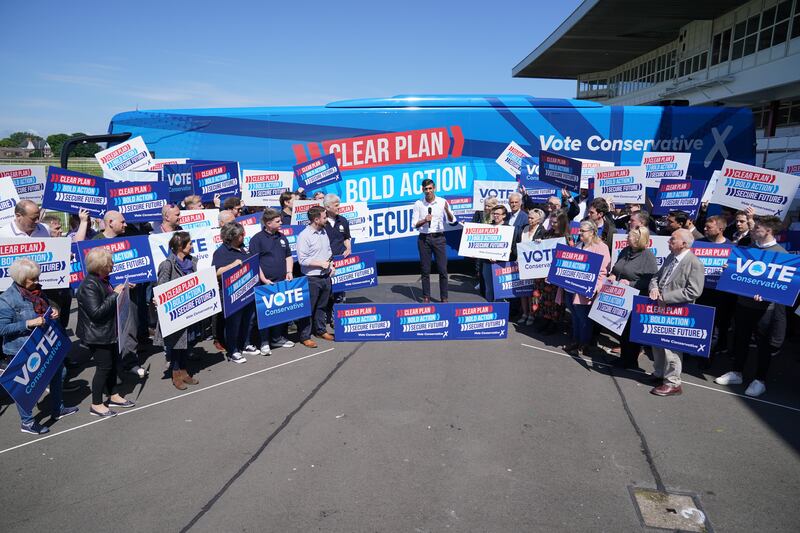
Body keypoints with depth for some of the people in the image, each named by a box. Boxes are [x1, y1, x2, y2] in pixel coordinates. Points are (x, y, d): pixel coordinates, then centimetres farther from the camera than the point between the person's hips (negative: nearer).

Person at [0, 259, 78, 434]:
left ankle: (57, 409, 37)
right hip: (20, 351, -8)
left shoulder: (36, 291, 3)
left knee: (59, 371, 19)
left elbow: (46, 308, 20)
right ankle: (27, 422, 22)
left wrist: (54, 310, -2)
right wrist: (29, 323, -28)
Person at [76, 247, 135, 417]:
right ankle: (96, 405, 15)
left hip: (109, 332, 9)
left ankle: (114, 396, 34)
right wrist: (115, 294, -25)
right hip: (97, 335, -9)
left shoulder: (103, 280, 5)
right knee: (104, 367, 0)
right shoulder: (89, 286, -23)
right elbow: (96, 312, -28)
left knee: (114, 363, 18)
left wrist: (122, 290, 5)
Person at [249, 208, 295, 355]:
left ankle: (278, 338, 24)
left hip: (282, 282, 6)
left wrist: (289, 272, 7)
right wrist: (264, 280, -14)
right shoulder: (257, 239, -6)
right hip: (265, 284, -6)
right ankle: (265, 343, 6)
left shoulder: (282, 237, 14)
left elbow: (288, 256, 22)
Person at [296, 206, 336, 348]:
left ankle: (320, 330, 34)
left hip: (326, 276, 7)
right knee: (309, 308, 1)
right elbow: (302, 260, -19)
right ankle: (305, 336, 11)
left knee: (322, 306, 19)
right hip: (312, 278, -7)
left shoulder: (323, 231, 8)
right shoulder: (304, 236, -16)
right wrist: (321, 264, -17)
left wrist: (331, 265, 6)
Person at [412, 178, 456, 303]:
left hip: (438, 238, 0)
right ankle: (426, 297, 13)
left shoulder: (443, 202, 1)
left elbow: (452, 221, -2)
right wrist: (424, 220, -15)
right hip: (424, 238, 1)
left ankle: (444, 297, 8)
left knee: (442, 269, -1)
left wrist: (447, 210, -21)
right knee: (425, 270, 4)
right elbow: (414, 224, 4)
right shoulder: (418, 204, 2)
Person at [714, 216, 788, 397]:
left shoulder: (780, 253, -8)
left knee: (764, 344, 6)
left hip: (765, 306, -5)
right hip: (743, 302, 6)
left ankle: (760, 380, 17)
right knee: (740, 339, 14)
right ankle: (737, 372, 27)